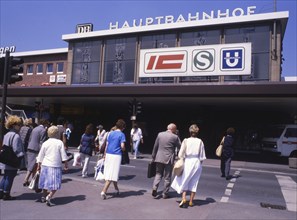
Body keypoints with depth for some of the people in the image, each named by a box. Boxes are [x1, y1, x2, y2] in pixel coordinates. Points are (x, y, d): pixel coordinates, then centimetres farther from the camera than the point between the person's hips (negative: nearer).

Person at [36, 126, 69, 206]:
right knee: (55, 185, 0)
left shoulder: (45, 143, 2)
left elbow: (40, 156, 6)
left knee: (46, 182, 19)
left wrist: (39, 166, 16)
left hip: (45, 165, 4)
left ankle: (44, 197, 33)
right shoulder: (60, 143, -5)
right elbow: (63, 156, -4)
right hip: (56, 166, -4)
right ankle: (48, 197, -18)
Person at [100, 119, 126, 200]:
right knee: (112, 174, -3)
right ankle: (103, 191, -12)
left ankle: (116, 189, 34)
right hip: (116, 156, -6)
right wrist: (124, 149, 8)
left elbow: (107, 145, 11)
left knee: (109, 173, 18)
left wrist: (105, 154, 17)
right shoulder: (122, 134, -6)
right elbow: (122, 146, -14)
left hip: (108, 154, 6)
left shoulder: (110, 133, 9)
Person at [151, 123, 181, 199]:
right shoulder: (175, 137, -8)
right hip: (169, 159, -3)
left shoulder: (160, 134, 2)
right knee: (167, 177, 8)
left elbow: (155, 146, 5)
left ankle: (154, 188, -4)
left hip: (159, 158, 3)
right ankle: (165, 194, 14)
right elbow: (180, 146, 3)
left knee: (158, 174, 16)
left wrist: (153, 156, 14)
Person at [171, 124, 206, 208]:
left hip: (187, 162, -1)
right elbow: (202, 156, 1)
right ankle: (191, 201, 16)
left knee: (184, 181, 10)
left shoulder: (186, 141, -6)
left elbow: (181, 154, -4)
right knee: (194, 182, 11)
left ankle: (183, 199, -4)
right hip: (197, 163, 2)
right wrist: (199, 163, 14)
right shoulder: (200, 142, -3)